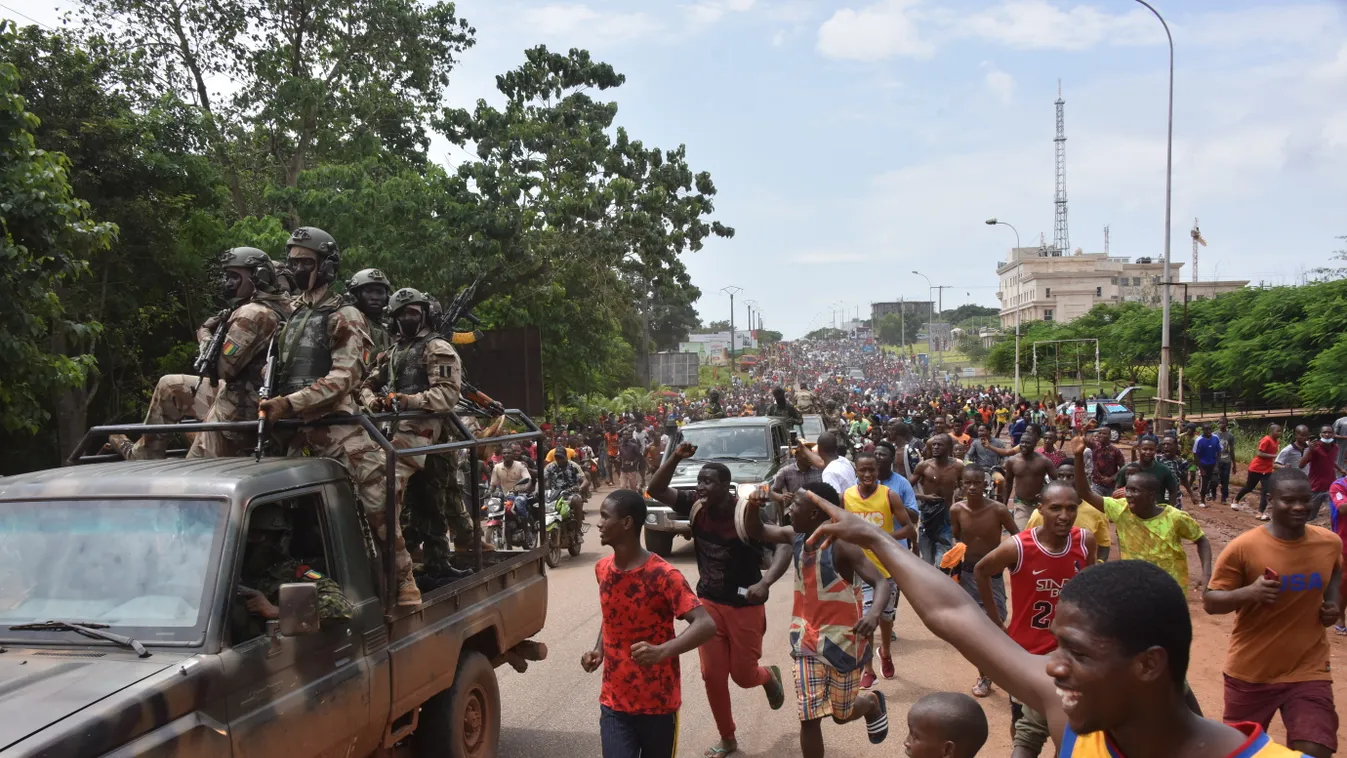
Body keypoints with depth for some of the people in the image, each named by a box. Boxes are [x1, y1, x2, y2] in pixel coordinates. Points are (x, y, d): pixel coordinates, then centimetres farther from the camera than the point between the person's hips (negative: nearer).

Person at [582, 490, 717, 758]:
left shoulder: (663, 575, -19)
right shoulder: (602, 569, 1)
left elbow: (706, 625, -26)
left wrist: (662, 651, -40)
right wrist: (599, 650, 2)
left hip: (658, 702, -4)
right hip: (614, 702, 4)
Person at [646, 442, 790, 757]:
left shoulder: (747, 514, -22)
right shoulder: (696, 506, -8)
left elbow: (784, 547, -26)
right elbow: (656, 490, -10)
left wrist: (765, 582, -41)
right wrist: (675, 458, -24)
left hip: (745, 606, -4)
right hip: (708, 602, 4)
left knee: (743, 675, 7)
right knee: (712, 675, 7)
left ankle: (769, 676, 44)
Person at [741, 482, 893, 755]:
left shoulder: (842, 546, -23)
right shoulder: (796, 537, -4)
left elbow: (882, 582, -28)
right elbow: (757, 532, 10)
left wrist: (874, 612, -49)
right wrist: (752, 507, -12)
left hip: (842, 639, -5)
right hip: (806, 639, 5)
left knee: (842, 714, 12)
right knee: (809, 718, 0)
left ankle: (873, 703, 46)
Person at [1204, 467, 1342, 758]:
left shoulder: (1330, 543, -4)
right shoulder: (1243, 547, -17)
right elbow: (1210, 602, -11)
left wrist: (1332, 601, 2)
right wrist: (1249, 592, -29)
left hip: (1308, 671, 2)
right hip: (1250, 672, -1)